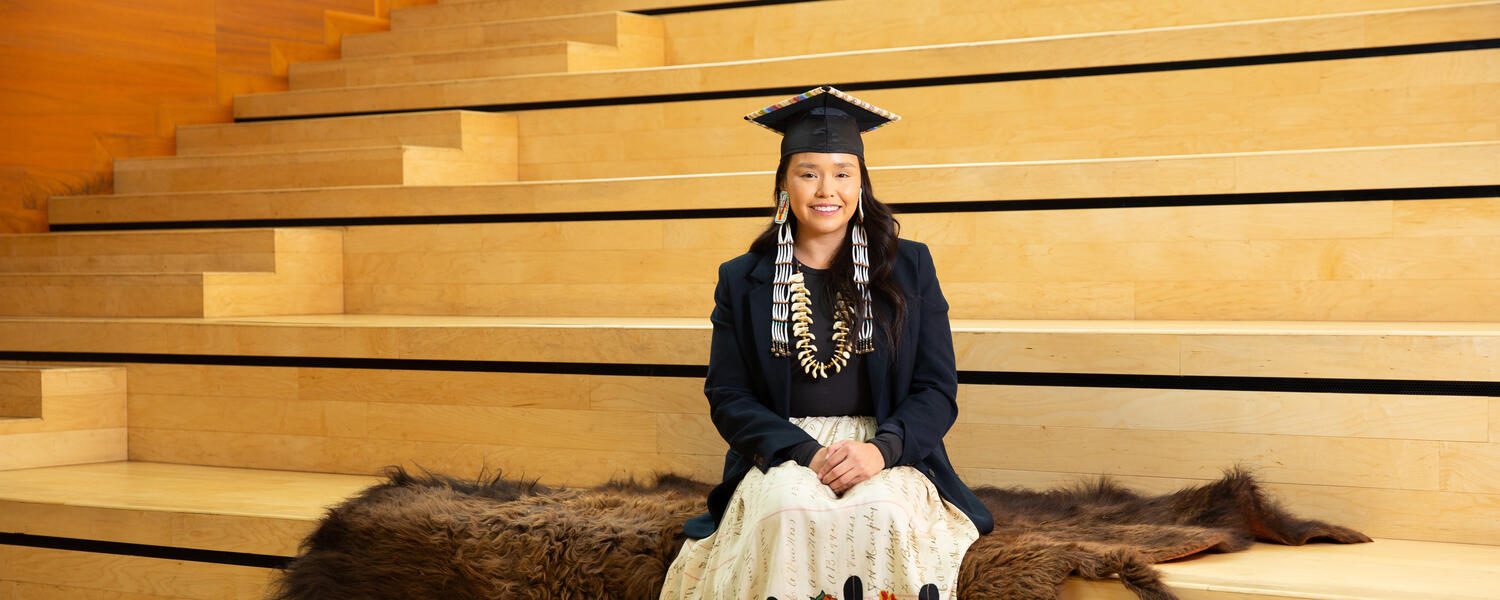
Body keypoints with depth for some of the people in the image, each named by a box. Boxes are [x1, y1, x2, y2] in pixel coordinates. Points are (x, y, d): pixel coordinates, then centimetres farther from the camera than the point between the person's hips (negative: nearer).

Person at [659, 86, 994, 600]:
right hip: (780, 457, 0)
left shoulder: (910, 267, 9)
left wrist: (880, 449, -16)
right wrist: (806, 452, -14)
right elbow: (727, 397, 4)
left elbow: (938, 389, 4)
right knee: (790, 510, -34)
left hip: (888, 455, 0)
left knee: (881, 512, -33)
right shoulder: (742, 281, 10)